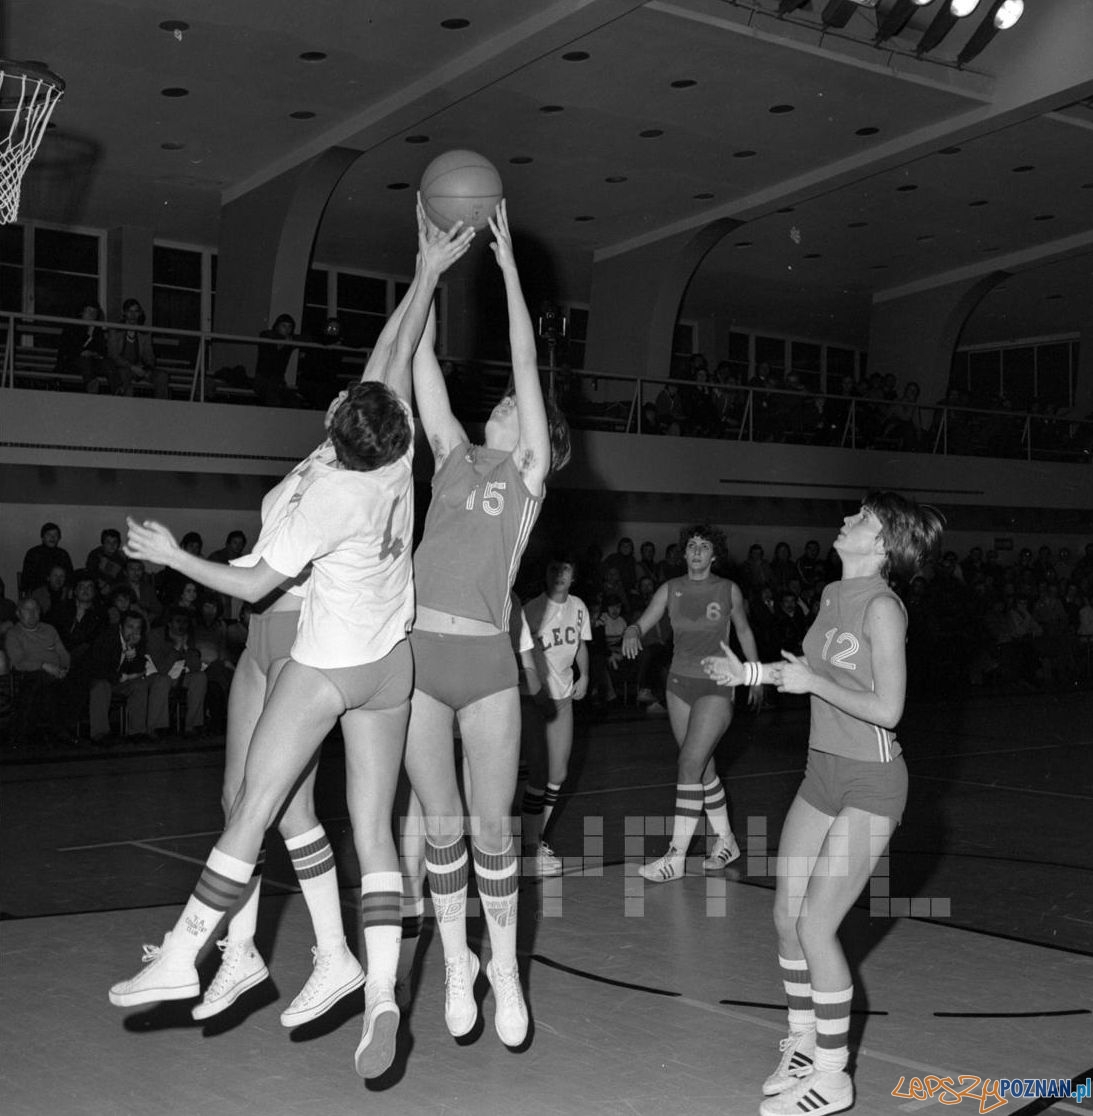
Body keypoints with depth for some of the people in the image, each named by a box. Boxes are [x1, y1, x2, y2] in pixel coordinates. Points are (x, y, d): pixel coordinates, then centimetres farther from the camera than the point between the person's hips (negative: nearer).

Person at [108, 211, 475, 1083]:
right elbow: (398, 356, 7)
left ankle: (181, 959, 14)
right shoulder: (399, 459, -8)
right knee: (374, 830, 4)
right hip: (391, 666, 6)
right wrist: (429, 272, 12)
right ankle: (383, 990, -3)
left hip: (323, 671, -6)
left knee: (250, 816, 4)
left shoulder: (326, 495, -21)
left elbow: (255, 586, -13)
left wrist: (172, 555, -2)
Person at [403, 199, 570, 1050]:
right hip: (418, 655, 3)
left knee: (492, 828, 5)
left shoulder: (529, 477, 5)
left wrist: (507, 262, 1)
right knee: (441, 826, 10)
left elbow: (528, 362, 0)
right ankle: (457, 963, 26)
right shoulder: (457, 460, 14)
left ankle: (505, 964, 24)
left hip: (486, 662, -3)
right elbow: (423, 356, 12)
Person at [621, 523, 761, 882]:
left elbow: (743, 631, 11)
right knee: (702, 766, 11)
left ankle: (676, 857, -11)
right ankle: (726, 841, 27)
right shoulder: (671, 589, 2)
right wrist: (631, 632, -29)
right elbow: (643, 622, -5)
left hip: (717, 685, -4)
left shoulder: (729, 590, -3)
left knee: (690, 764, -14)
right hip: (680, 683, 4)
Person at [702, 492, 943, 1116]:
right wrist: (750, 673, 15)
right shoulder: (833, 596, 7)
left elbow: (887, 709, -23)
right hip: (823, 770, 8)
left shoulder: (882, 606, -17)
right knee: (787, 913, 8)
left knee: (816, 924, -9)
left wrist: (811, 681, -19)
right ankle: (803, 1046, 26)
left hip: (870, 783, -8)